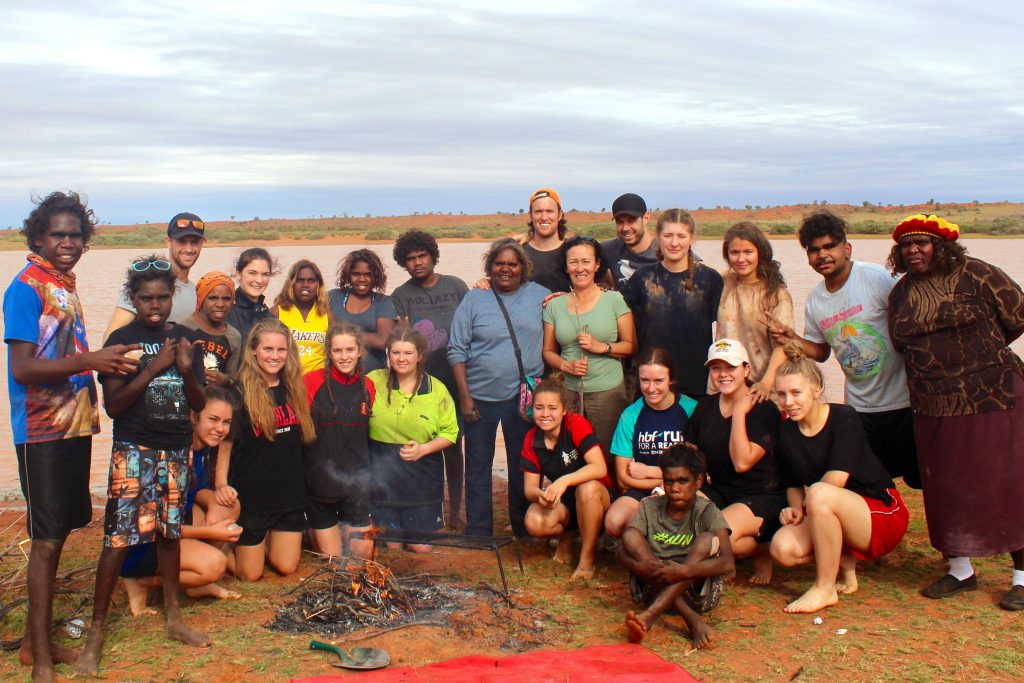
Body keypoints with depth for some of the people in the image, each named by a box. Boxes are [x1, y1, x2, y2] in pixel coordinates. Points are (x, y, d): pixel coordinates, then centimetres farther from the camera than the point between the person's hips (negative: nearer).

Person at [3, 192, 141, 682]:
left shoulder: (65, 284, 12)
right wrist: (89, 360, -28)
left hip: (73, 425, 8)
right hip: (41, 431, -8)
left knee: (58, 534, 14)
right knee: (46, 540, -3)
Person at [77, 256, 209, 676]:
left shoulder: (185, 338, 7)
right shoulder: (122, 339, -5)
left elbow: (199, 403, 7)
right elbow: (112, 405, -11)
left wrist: (187, 370, -12)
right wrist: (154, 367, -18)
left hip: (176, 449, 4)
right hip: (133, 450, -4)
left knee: (170, 531, 14)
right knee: (118, 539, -6)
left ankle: (174, 619, 27)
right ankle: (95, 637, 1)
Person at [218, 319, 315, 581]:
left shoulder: (293, 389, 5)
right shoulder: (240, 392, -10)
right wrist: (221, 484, -21)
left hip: (289, 493, 4)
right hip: (251, 495, -4)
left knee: (286, 568, 6)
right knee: (250, 574, 2)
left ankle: (264, 544, 35)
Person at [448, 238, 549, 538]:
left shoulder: (540, 296, 4)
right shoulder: (473, 300, -1)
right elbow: (457, 351, -2)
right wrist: (464, 395, -8)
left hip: (524, 397, 1)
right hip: (480, 397, -1)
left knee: (522, 467, 11)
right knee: (478, 467, 7)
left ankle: (524, 532, 24)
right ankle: (478, 534, 18)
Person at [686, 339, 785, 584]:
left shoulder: (764, 409, -9)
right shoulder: (704, 406, 9)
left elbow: (742, 462, -21)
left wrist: (739, 411, -17)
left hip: (762, 498, -5)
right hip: (717, 493, 6)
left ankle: (761, 551, 1)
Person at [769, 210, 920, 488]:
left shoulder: (877, 278, -12)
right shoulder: (814, 301, 5)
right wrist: (792, 339, -3)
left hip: (903, 401, -5)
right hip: (860, 407, 5)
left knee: (921, 478, 3)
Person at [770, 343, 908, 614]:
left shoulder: (844, 417, -14)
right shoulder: (787, 431, 3)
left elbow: (837, 478, -24)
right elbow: (793, 485, 11)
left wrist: (807, 501, -9)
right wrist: (795, 509, -10)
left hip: (883, 514, -6)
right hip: (834, 520, 6)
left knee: (819, 493, -37)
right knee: (782, 548, -24)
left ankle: (825, 589, -21)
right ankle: (845, 562, 5)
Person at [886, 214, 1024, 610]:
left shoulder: (975, 275, -5)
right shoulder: (901, 293, 9)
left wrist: (981, 353, 11)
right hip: (934, 408, 5)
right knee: (946, 488, 9)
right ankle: (960, 569, 25)